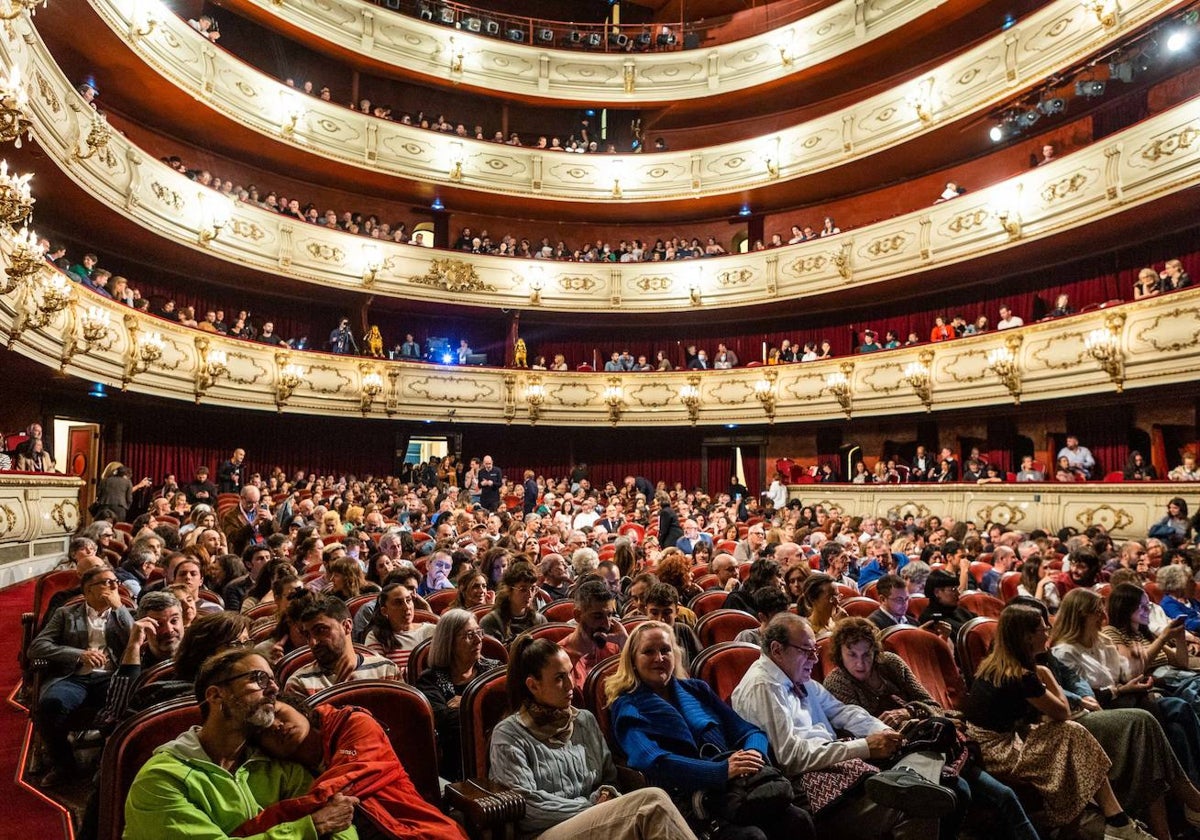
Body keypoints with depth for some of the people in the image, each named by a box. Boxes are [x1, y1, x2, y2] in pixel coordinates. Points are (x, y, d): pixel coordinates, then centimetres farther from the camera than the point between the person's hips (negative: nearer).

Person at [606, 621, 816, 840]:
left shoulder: (696, 689, 21)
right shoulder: (627, 707, 6)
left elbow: (749, 731, 15)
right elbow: (654, 762, -12)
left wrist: (754, 754, -9)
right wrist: (722, 771, -23)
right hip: (687, 801, -5)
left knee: (798, 821, -20)